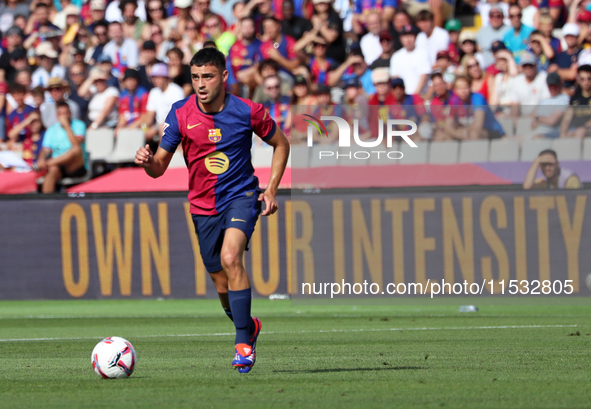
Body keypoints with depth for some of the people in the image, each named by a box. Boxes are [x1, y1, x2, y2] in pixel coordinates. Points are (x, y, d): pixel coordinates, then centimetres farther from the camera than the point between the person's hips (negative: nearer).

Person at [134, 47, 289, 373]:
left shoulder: (247, 112, -11)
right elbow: (160, 167, -4)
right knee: (222, 285, 8)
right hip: (203, 206, 3)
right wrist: (147, 161, -28)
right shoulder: (181, 114, -8)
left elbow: (280, 144, 6)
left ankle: (243, 343, -23)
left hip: (241, 196, -3)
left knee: (230, 257, -29)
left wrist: (271, 190, -2)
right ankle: (248, 326, 41)